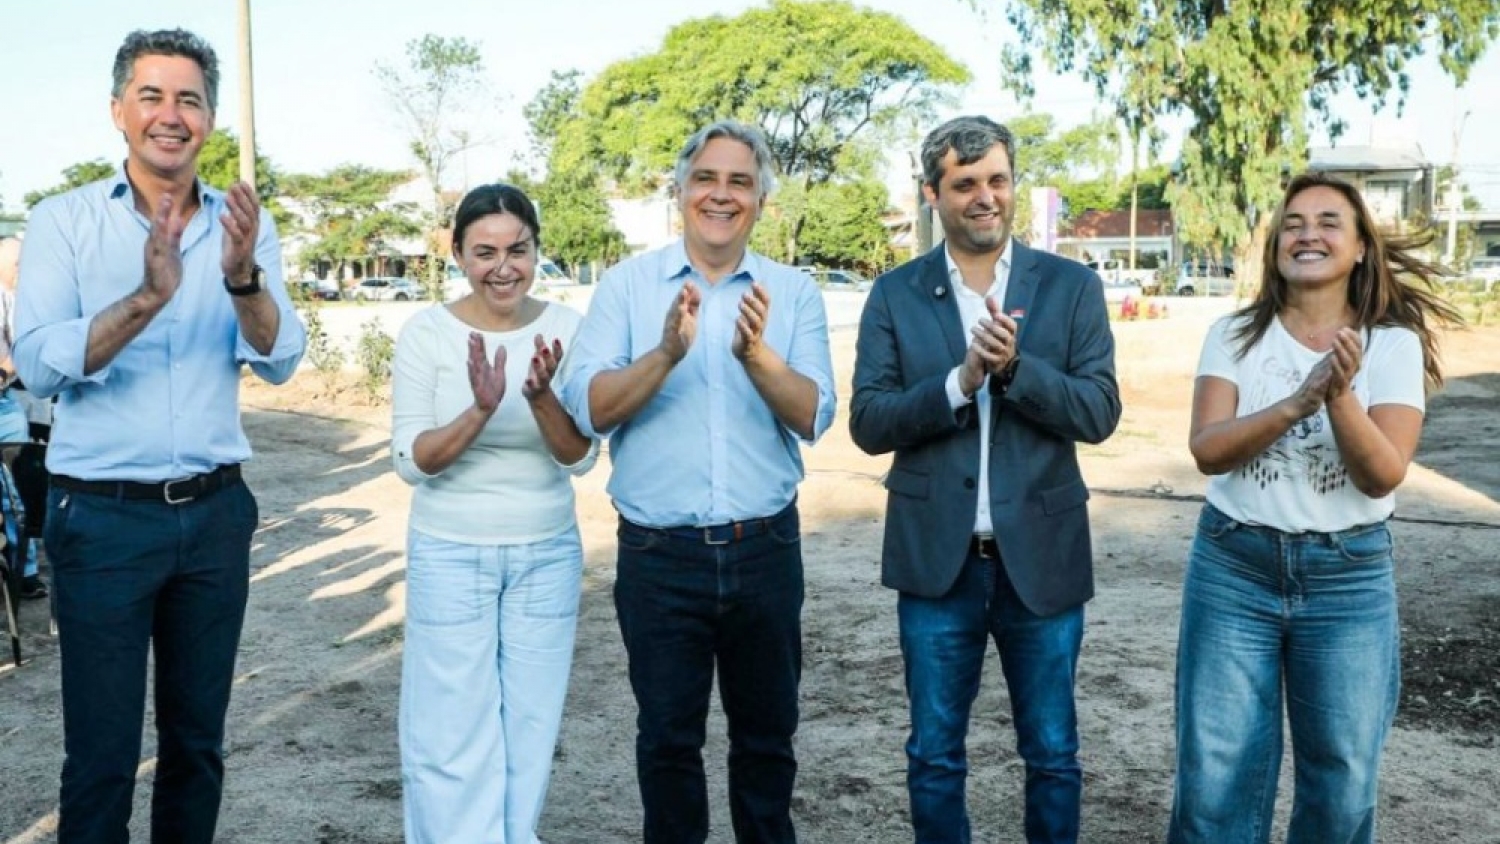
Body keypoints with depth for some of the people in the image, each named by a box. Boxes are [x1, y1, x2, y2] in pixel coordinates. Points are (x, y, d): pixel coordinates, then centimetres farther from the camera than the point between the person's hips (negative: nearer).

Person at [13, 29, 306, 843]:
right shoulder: (63, 220, -3)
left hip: (216, 512, 3)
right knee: (101, 753, 4)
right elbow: (39, 365, -14)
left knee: (197, 740, 14)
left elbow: (279, 358, -7)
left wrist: (241, 277, -26)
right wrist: (147, 297, -29)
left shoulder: (243, 224, 4)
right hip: (102, 516, -3)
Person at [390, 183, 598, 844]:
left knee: (529, 732, 13)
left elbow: (581, 457, -8)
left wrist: (541, 397, -28)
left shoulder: (567, 329, -6)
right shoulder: (427, 332, -10)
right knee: (452, 738, 3)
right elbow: (410, 462, -12)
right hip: (451, 555, -2)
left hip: (547, 556, 2)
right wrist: (480, 409, -28)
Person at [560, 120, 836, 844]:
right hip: (658, 553, -1)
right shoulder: (626, 284, -2)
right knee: (667, 736, 13)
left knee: (767, 731, 17)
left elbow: (813, 418, -9)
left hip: (766, 548, 1)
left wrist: (756, 354, -27)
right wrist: (667, 354, -27)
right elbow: (589, 409, -12)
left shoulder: (793, 292, 1)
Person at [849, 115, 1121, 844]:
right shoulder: (895, 294, 0)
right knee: (934, 757, 12)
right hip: (936, 559, 0)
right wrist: (960, 381, -21)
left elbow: (1099, 412, -7)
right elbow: (868, 423, -6)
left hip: (1042, 557, 0)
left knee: (1052, 755, 13)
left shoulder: (1072, 286, 0)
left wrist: (1014, 366, -22)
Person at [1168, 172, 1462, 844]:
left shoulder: (1394, 344, -3)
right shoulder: (1235, 335, -1)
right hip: (1233, 568, 0)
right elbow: (1207, 450, -13)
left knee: (1341, 779, 11)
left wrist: (1341, 394, -30)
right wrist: (1299, 401, -27)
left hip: (1349, 578, 0)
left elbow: (1382, 476, -13)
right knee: (1216, 772, 5)